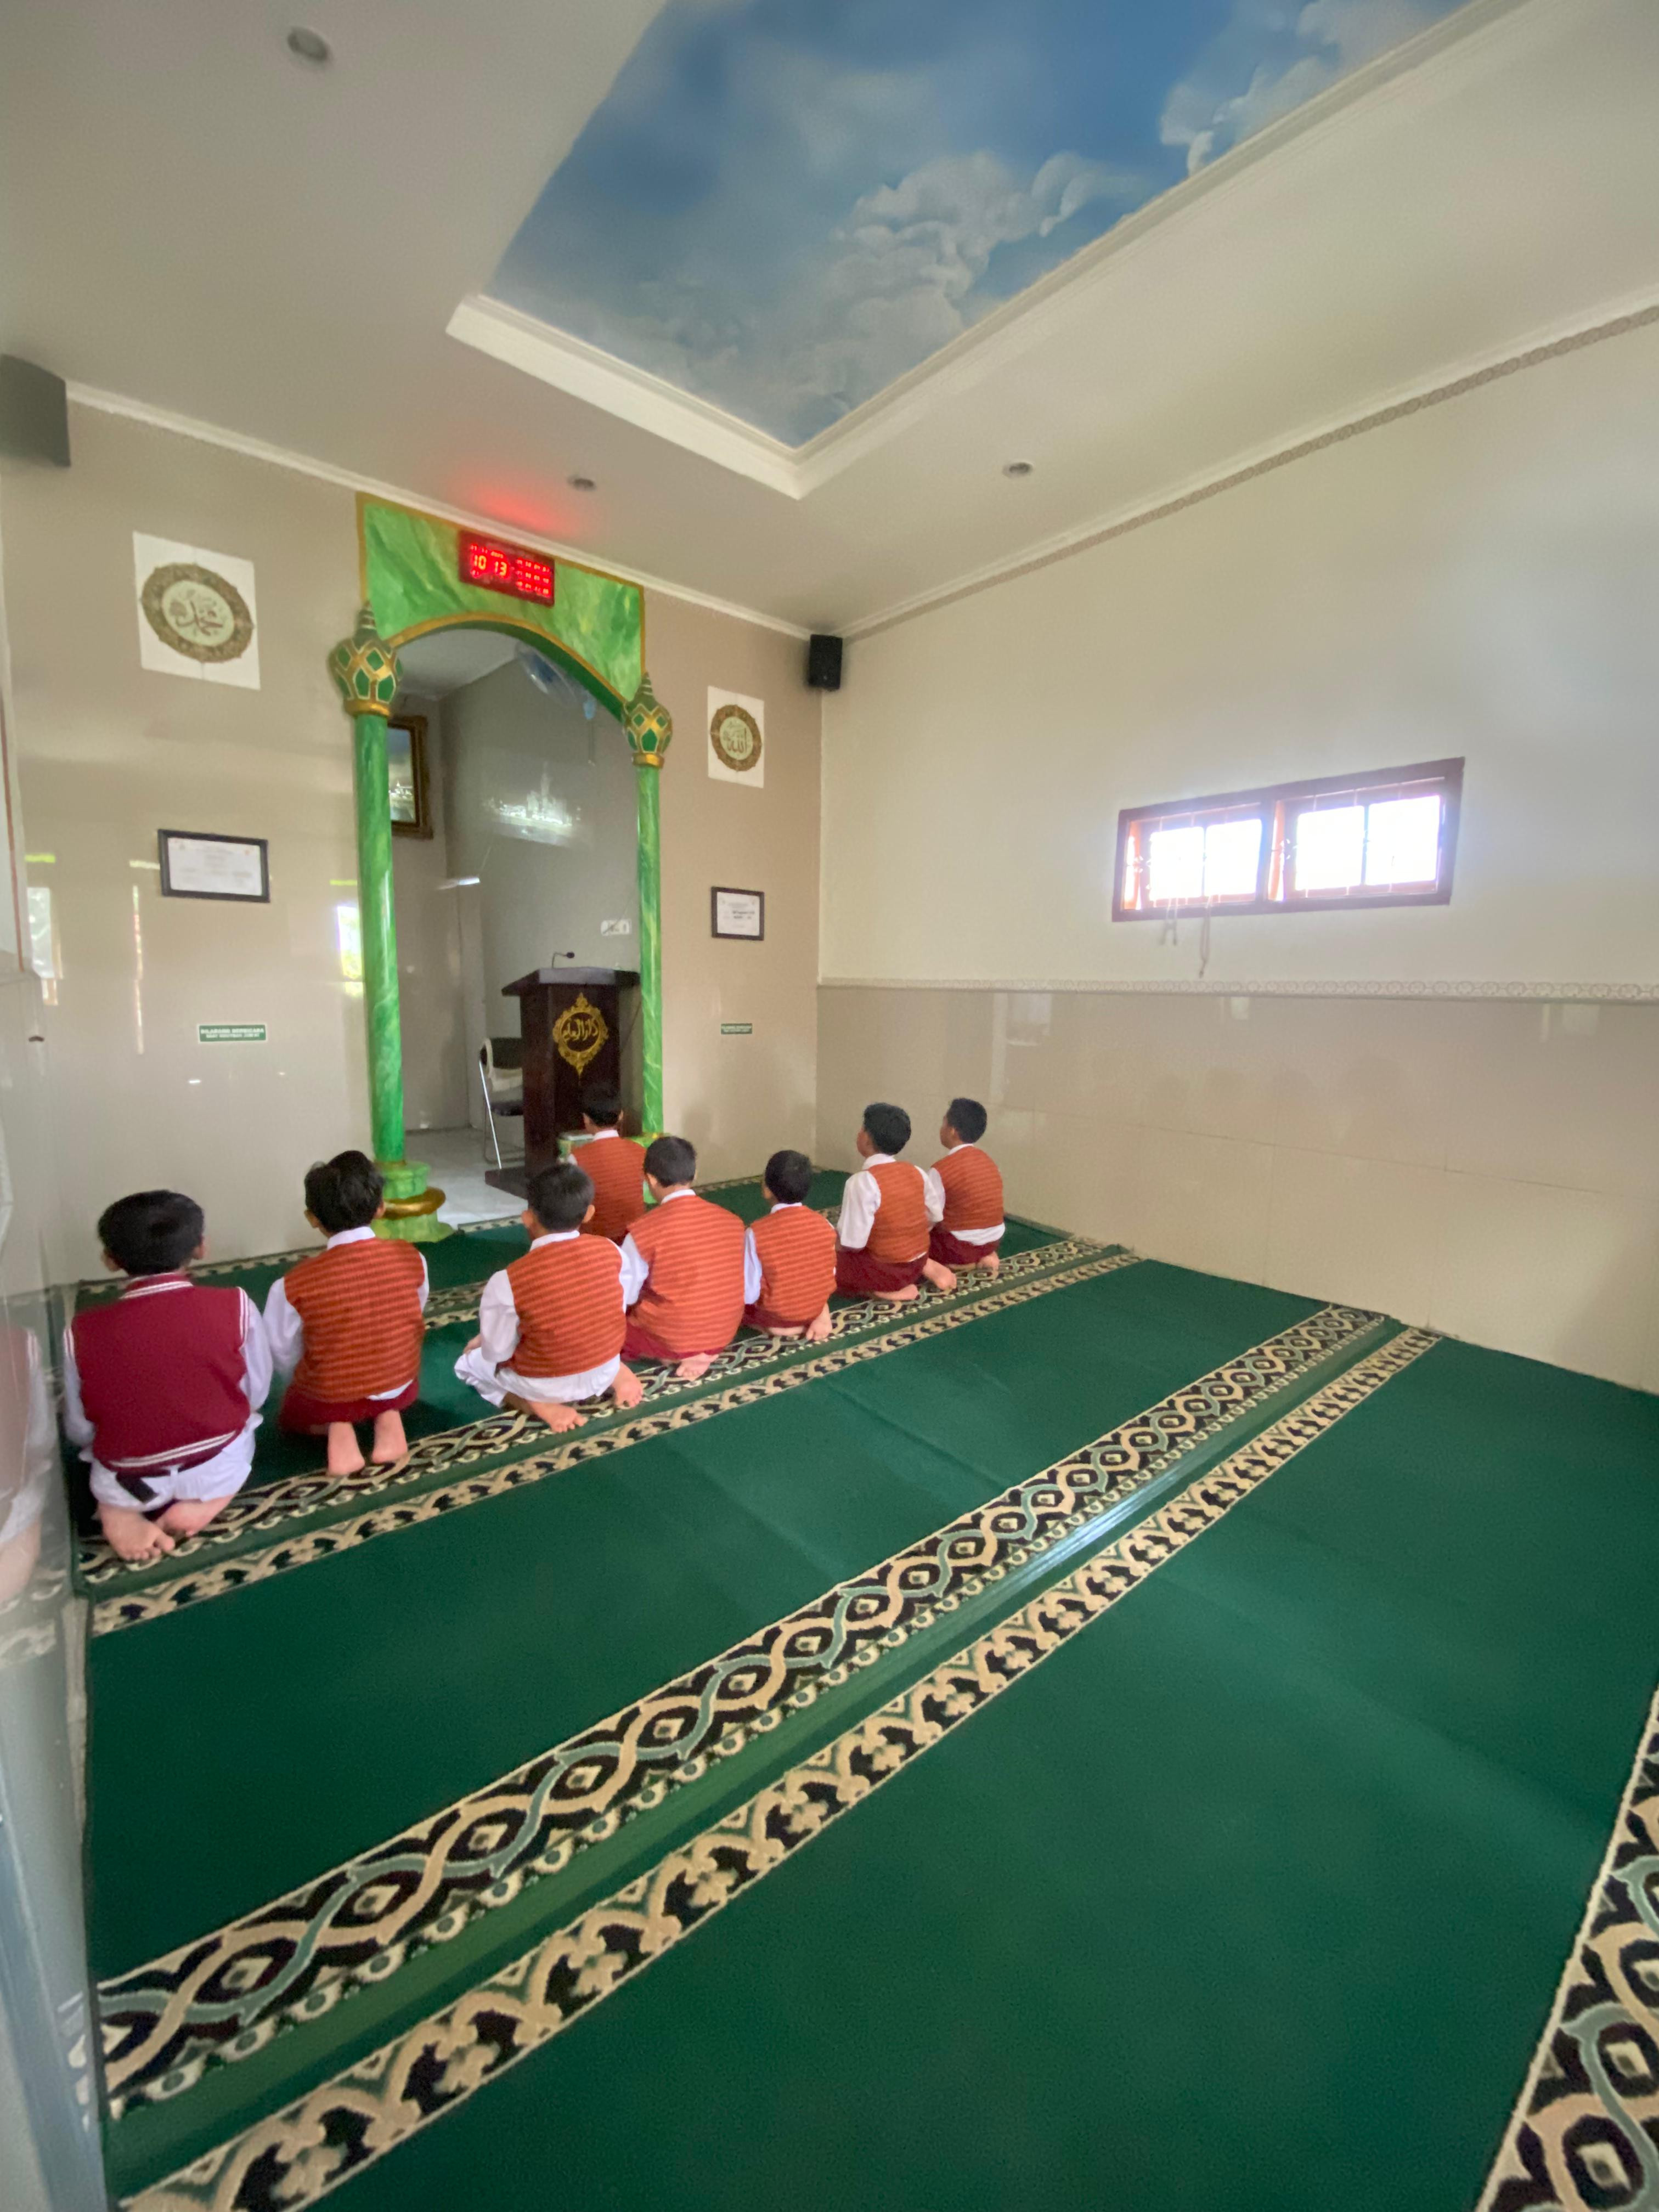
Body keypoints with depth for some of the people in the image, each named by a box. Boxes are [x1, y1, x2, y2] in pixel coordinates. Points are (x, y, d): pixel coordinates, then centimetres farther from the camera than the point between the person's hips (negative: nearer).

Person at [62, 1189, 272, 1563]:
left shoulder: (83, 1332, -16)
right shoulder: (234, 1306, -19)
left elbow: (81, 1432, -3)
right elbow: (256, 1395, -5)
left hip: (129, 1480, 2)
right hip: (219, 1468, -2)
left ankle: (119, 1512, 9)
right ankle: (204, 1503, 8)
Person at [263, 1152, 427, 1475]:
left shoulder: (293, 1285, -21)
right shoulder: (411, 1258, -16)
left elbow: (286, 1358, -7)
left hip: (327, 1398, -1)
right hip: (401, 1388, 2)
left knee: (295, 1414, 34)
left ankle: (336, 1428, 2)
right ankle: (389, 1418, 6)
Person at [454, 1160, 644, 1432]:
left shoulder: (509, 1281, -28)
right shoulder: (610, 1251, -17)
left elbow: (498, 1353, -14)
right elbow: (613, 1310, 0)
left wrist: (483, 1341, 9)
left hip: (545, 1385, -3)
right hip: (605, 1370, 4)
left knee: (468, 1364, 23)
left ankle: (543, 1406, 0)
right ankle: (618, 1374, 9)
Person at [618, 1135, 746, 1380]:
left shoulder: (644, 1231, -20)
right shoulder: (731, 1220, -7)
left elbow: (621, 1297, -10)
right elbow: (739, 1286, 5)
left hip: (669, 1340, -5)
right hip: (724, 1335, 5)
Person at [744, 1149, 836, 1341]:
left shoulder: (757, 1232, -24)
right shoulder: (824, 1224, -12)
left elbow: (749, 1295, -18)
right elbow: (830, 1275, 0)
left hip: (775, 1314, -2)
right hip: (815, 1307, 2)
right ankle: (820, 1317, 12)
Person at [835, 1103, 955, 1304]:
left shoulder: (862, 1181, -23)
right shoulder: (916, 1172, -3)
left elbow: (852, 1243, -22)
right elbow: (935, 1216, 5)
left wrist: (832, 1241, -1)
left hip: (882, 1269, -6)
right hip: (917, 1262, 7)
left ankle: (879, 1290, -7)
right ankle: (926, 1268, 10)